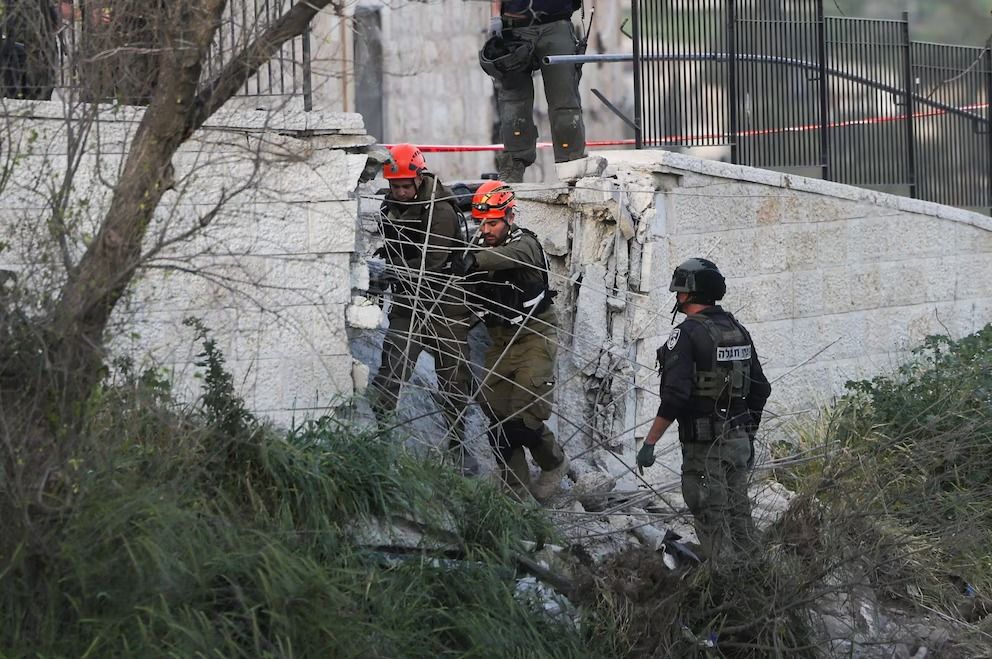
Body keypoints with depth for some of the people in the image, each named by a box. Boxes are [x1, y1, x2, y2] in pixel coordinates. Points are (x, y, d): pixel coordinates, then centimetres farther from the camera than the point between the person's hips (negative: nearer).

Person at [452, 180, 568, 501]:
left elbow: (511, 255, -41)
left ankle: (555, 464, 16)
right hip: (501, 342, 6)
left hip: (535, 339, -6)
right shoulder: (482, 248, 6)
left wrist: (474, 261, -58)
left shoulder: (525, 243, -15)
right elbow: (474, 298, 11)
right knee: (498, 419, 0)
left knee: (524, 419, -13)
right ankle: (517, 492, 10)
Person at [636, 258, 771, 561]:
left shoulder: (687, 333, -13)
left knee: (713, 522, -3)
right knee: (739, 519, 12)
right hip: (739, 441, 7)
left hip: (704, 444, -7)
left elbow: (675, 395, -21)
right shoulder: (738, 331, 11)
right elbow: (760, 390, 14)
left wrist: (649, 443, -17)